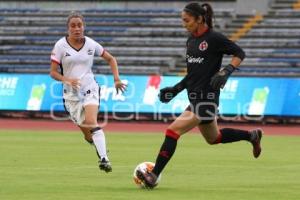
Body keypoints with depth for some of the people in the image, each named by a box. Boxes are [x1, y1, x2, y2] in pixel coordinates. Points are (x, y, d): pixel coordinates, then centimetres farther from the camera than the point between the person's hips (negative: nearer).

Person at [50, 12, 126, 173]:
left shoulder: (91, 44, 0)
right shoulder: (60, 46, -5)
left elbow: (110, 59, 14)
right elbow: (53, 72, -4)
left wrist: (117, 79, 3)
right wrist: (67, 80, -23)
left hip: (90, 88, -1)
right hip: (71, 93, 1)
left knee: (91, 122, -26)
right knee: (87, 134, 3)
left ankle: (104, 159, -33)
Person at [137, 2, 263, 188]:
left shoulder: (214, 38, -13)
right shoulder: (191, 40, 11)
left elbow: (239, 53, -7)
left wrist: (226, 71, -21)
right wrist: (176, 89, 14)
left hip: (206, 98, -9)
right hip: (195, 97, 9)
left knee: (173, 131, -16)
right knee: (213, 138, 23)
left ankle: (154, 176, -14)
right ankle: (252, 135, 42)